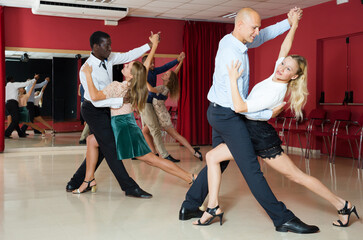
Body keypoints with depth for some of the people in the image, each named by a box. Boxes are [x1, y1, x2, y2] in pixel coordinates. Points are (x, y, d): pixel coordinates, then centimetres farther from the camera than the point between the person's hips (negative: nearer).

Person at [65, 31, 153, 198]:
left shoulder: (109, 59, -1)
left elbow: (128, 56, 10)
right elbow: (97, 100, -26)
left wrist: (149, 45, 2)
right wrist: (122, 100, -27)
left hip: (105, 109, 9)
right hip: (94, 111, -9)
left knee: (101, 148, 13)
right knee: (110, 148, -7)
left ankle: (76, 183, 23)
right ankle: (130, 187, -2)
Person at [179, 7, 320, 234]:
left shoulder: (229, 40, 4)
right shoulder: (233, 56, -25)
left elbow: (263, 36, 22)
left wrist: (288, 23, 17)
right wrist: (268, 114, -16)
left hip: (218, 113, 10)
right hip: (228, 115, -10)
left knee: (217, 162, 17)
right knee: (251, 169, -6)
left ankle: (190, 206, 22)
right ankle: (282, 219, 0)